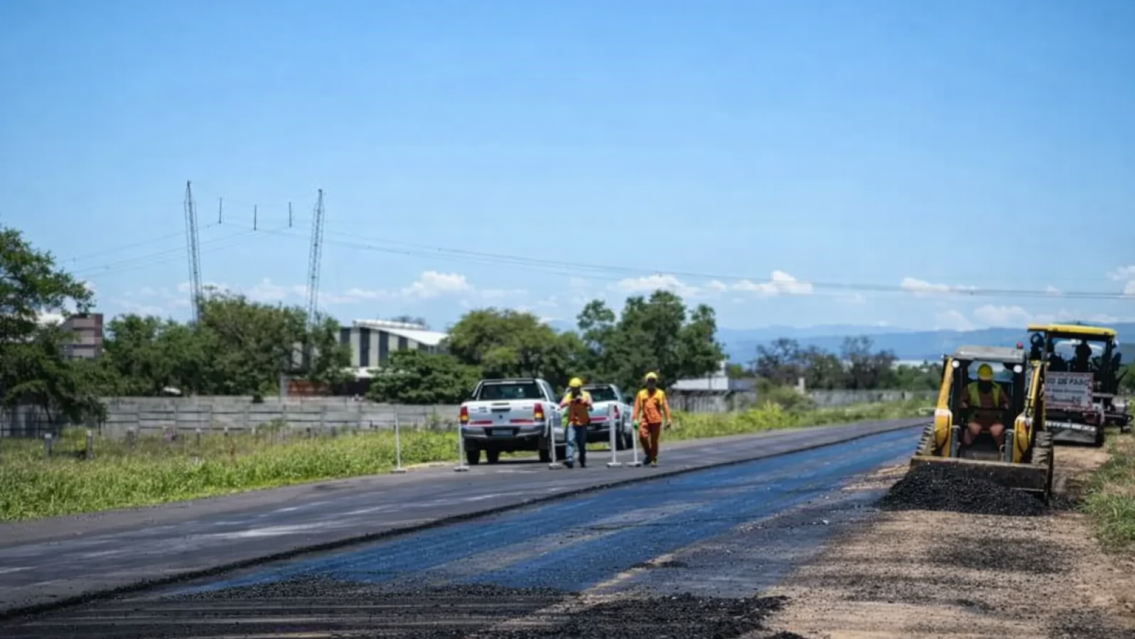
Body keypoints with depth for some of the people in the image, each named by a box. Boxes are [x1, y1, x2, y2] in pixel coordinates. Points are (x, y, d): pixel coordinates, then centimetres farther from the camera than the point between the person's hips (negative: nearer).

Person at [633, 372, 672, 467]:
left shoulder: (660, 393, 10)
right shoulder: (641, 394, 12)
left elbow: (665, 407, 5)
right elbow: (637, 407, 6)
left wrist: (668, 419, -4)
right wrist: (635, 419, -5)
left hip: (656, 420, 0)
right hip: (645, 420, 0)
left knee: (654, 440, 1)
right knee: (642, 435, -20)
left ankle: (654, 460, 12)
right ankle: (648, 454, 2)